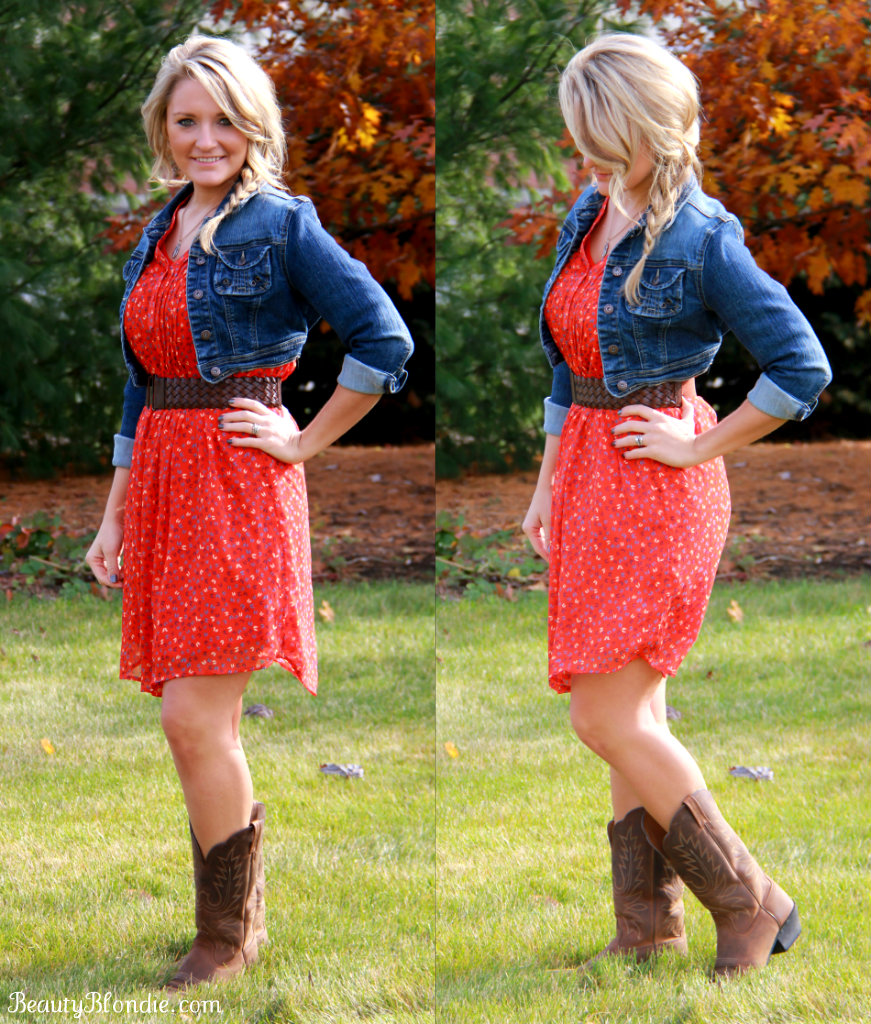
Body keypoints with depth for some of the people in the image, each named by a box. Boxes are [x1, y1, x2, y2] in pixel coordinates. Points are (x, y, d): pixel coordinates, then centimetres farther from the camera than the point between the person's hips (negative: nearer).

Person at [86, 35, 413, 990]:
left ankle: (226, 939, 0)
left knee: (196, 716, -11)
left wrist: (306, 442, -8)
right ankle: (242, 914, 19)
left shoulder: (280, 226, -5)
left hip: (239, 481, -7)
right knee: (203, 724, 8)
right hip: (159, 480, 7)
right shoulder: (158, 238, 15)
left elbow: (385, 342, -12)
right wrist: (113, 518, 17)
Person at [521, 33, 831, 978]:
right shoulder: (587, 218, 8)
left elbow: (803, 368, -18)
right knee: (632, 715, 11)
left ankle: (749, 901, 1)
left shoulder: (701, 241, -15)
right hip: (587, 471, 8)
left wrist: (700, 444, -13)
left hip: (657, 487, -8)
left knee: (605, 717, -10)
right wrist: (547, 486, 17)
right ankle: (647, 923, 17)